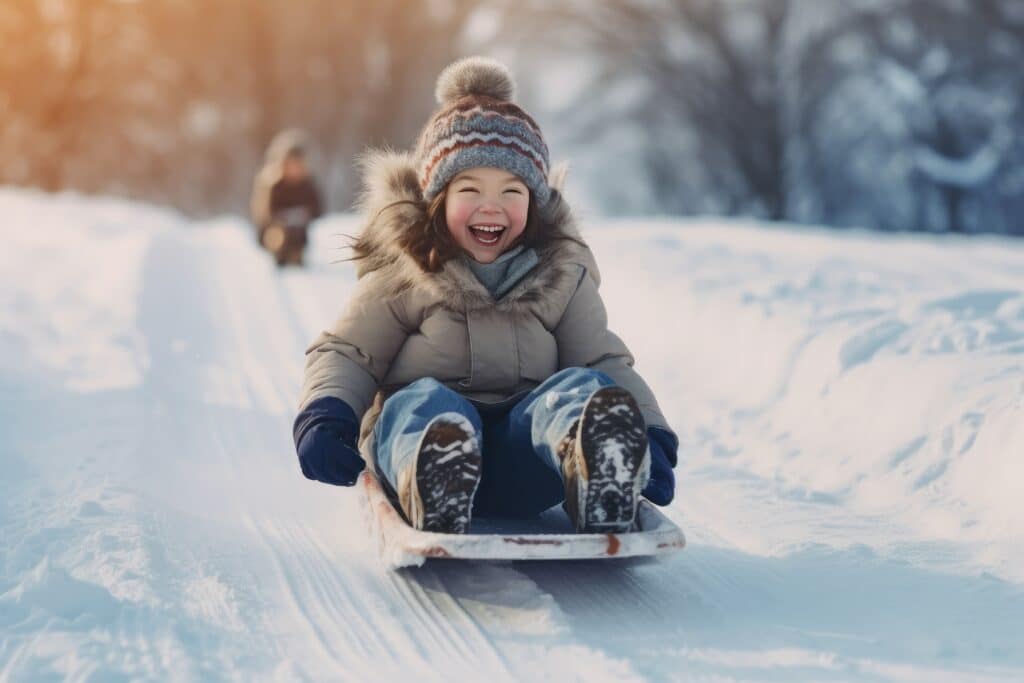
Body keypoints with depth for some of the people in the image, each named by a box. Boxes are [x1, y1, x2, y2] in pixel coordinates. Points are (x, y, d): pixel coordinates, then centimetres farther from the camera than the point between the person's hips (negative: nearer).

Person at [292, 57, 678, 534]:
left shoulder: (562, 275, 14)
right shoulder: (402, 272, 8)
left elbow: (604, 361, 12)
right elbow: (348, 354, 9)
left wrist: (650, 436, -7)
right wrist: (324, 416, -14)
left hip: (523, 464, 2)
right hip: (412, 442, -1)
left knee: (584, 387, -27)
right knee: (425, 401, -35)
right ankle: (431, 498, -72)